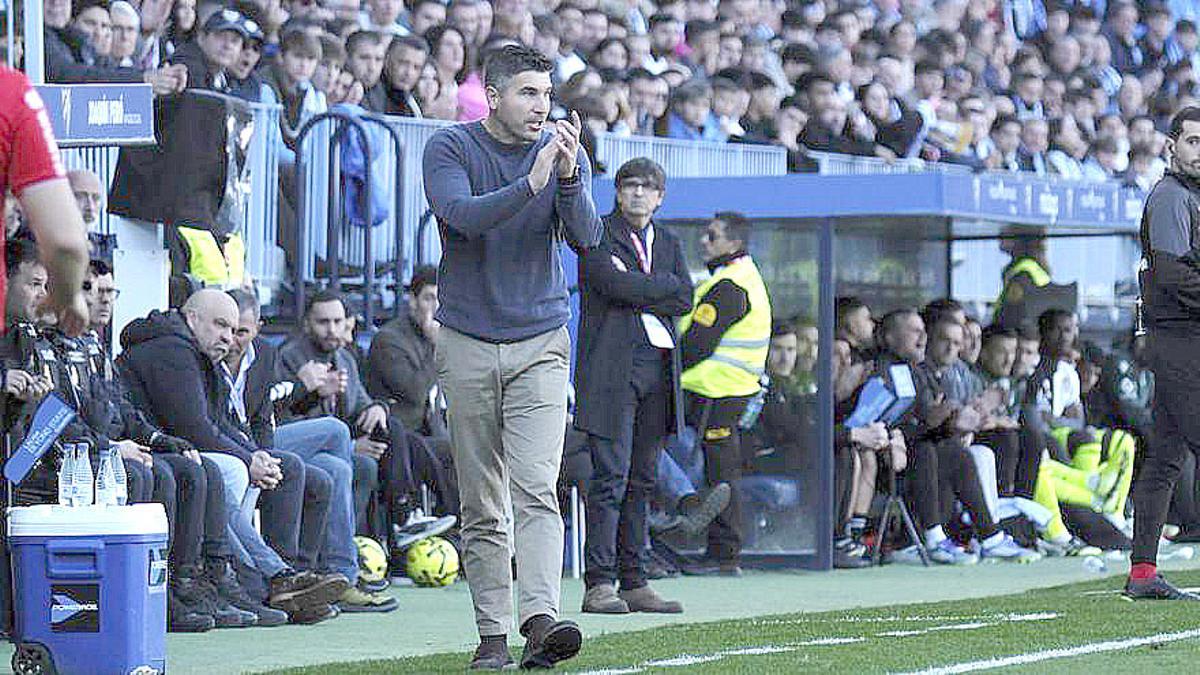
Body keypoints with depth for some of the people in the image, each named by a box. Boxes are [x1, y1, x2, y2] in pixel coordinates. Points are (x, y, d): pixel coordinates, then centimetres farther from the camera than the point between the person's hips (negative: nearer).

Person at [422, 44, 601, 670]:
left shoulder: (564, 152, 4)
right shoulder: (449, 148, -3)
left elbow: (585, 237, -8)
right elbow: (462, 216, -20)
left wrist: (568, 177, -26)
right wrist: (531, 184, -32)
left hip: (540, 343, 0)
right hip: (467, 342, 0)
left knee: (536, 489, -15)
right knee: (481, 506, 3)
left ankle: (541, 619, -27)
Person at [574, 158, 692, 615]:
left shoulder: (669, 244, 20)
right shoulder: (598, 235, 2)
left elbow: (684, 299, 5)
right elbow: (615, 284, -14)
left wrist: (638, 294, -5)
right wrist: (662, 289, -4)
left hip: (656, 370, 6)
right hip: (611, 369, -6)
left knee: (642, 480, 7)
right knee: (610, 476, -11)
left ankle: (633, 582, 10)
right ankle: (600, 584, -12)